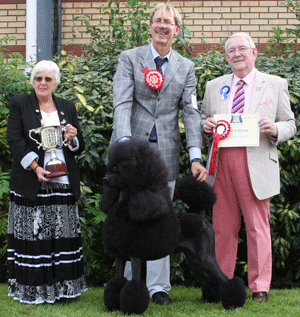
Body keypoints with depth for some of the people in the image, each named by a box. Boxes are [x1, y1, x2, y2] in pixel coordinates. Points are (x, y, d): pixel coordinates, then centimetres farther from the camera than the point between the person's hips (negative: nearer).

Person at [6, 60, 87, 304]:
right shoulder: (19, 105, 6)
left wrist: (72, 139, -7)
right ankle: (32, 290, 6)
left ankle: (61, 287, 12)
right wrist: (35, 167, -16)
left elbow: (80, 147, 17)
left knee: (64, 236, 3)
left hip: (64, 184, 3)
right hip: (31, 184, -3)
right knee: (32, 236, -3)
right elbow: (15, 141, -4)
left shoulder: (67, 108, 15)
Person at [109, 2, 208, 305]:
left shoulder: (186, 67, 11)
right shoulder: (129, 58, 3)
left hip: (166, 151, 2)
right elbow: (122, 104, -8)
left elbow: (191, 112, 4)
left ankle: (158, 286, 11)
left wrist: (195, 157, -7)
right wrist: (125, 143, -24)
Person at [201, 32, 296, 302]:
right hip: (221, 163, 2)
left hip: (255, 165, -2)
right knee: (223, 227, 5)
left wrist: (275, 130, -13)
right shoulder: (214, 87, 17)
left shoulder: (275, 85, 10)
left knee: (257, 226, 0)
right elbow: (203, 120, 22)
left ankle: (260, 287, 7)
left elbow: (290, 125, 9)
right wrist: (206, 126, -2)